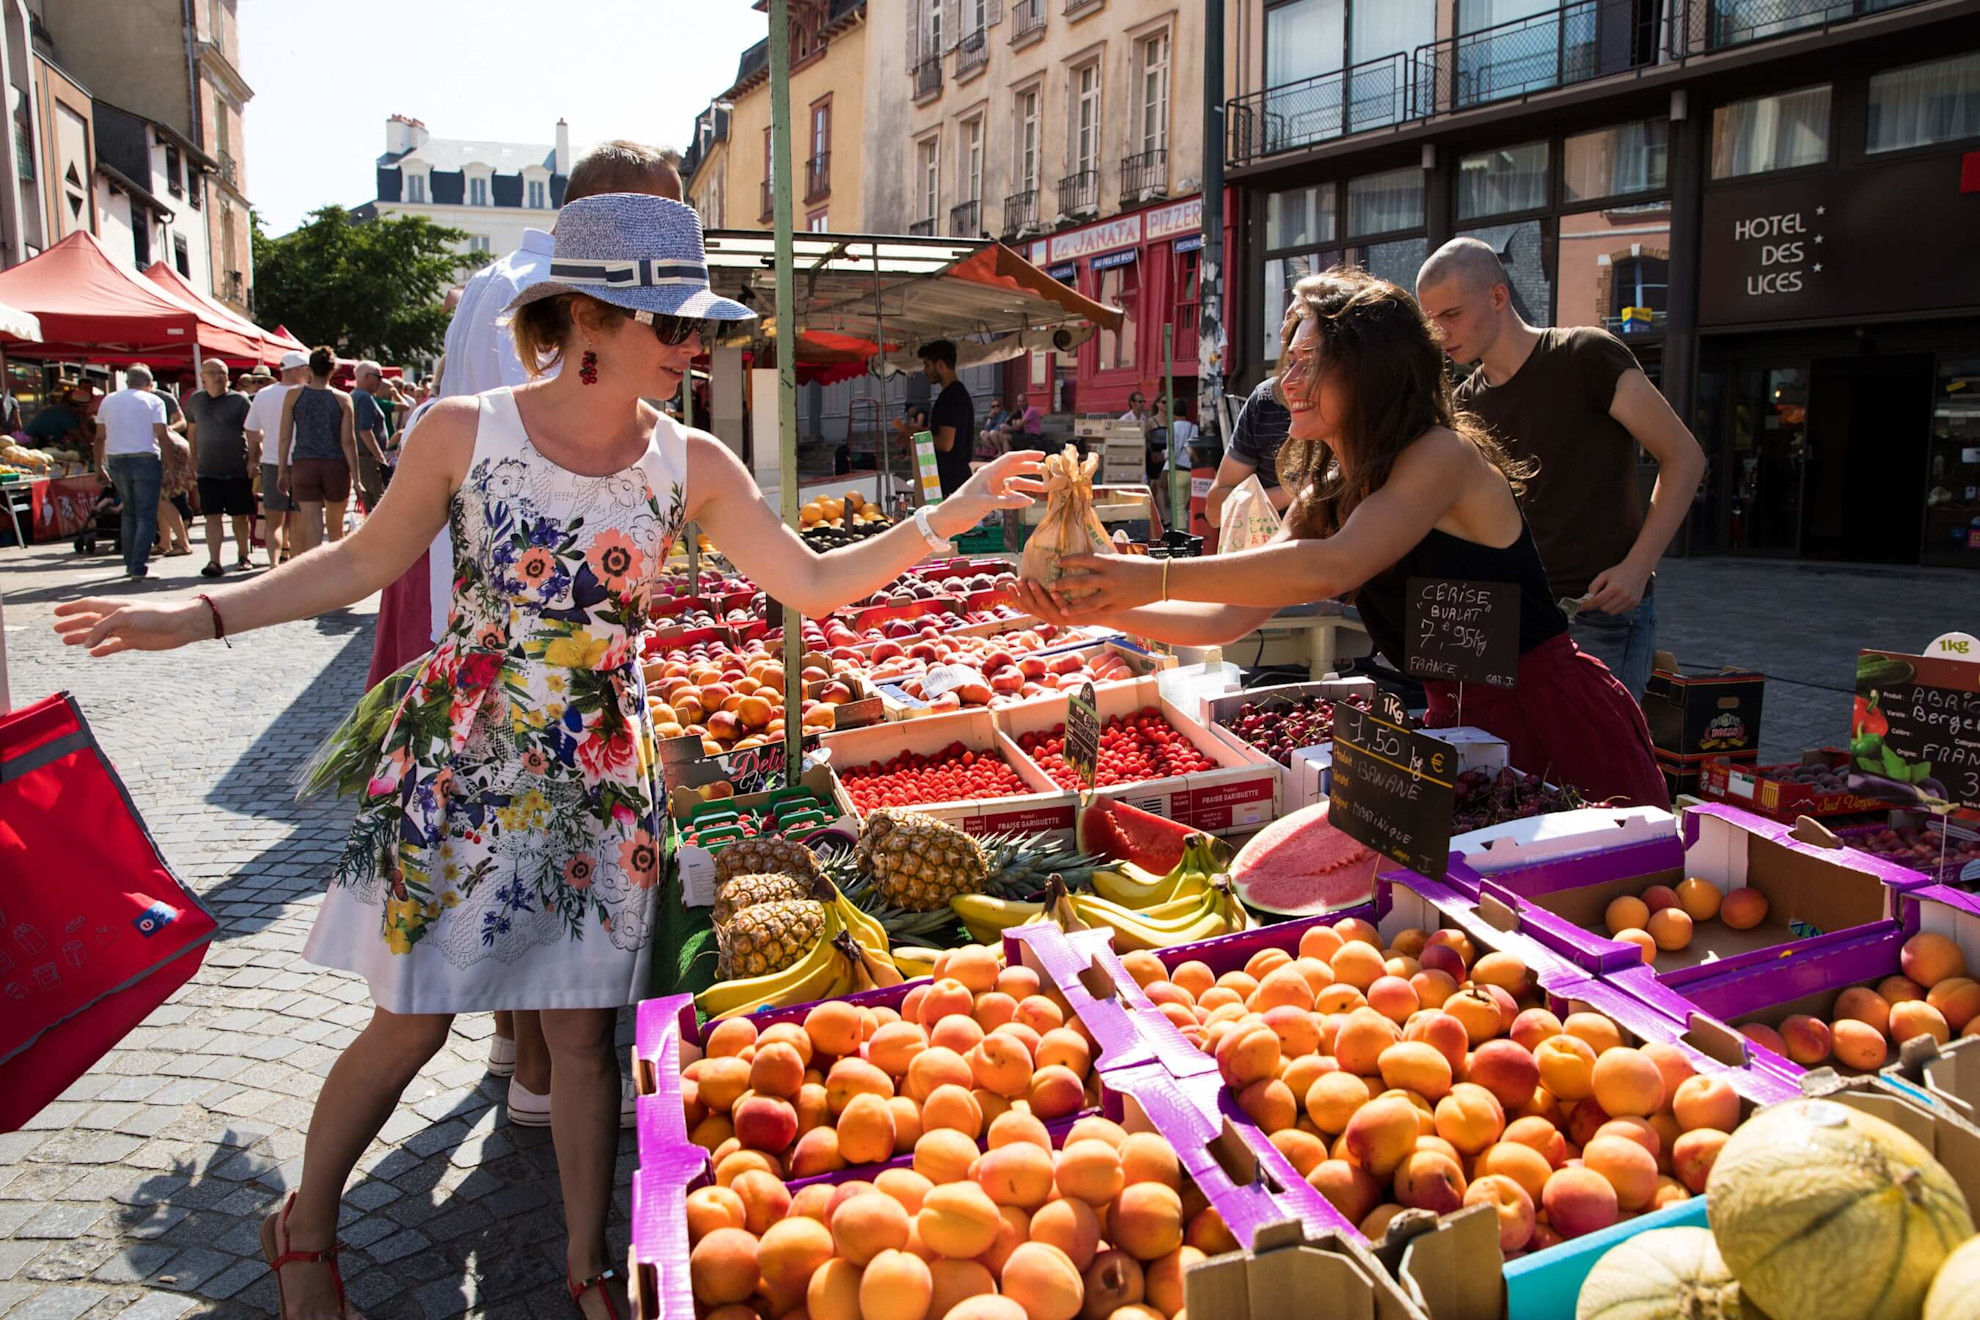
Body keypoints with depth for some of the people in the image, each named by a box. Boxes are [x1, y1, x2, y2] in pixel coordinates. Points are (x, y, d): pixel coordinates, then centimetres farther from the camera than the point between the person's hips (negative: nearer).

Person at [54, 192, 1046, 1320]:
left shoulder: (692, 465, -4)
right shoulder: (465, 432, -9)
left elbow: (815, 582, -2)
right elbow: (365, 562, 3)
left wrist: (949, 517, -10)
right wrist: (195, 617, -3)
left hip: (600, 780, 2)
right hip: (459, 765, -1)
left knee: (584, 1027, 9)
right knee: (414, 1020, 8)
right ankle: (305, 1228, 37)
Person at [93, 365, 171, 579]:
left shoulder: (108, 401, 12)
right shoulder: (152, 401, -1)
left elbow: (100, 437, 11)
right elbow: (162, 436, -10)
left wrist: (99, 465, 19)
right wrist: (167, 466, -6)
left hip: (116, 462, 5)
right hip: (145, 460, -5)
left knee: (129, 514, 17)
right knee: (146, 517, -3)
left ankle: (130, 564, 18)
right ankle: (139, 567, -10)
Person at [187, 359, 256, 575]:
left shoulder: (239, 400, -5)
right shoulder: (196, 400, 8)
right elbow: (192, 431, 20)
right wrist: (193, 461, 20)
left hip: (238, 470, -2)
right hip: (207, 471, 3)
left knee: (241, 516, 8)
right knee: (213, 517, -3)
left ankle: (243, 556, 25)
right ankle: (214, 561, -7)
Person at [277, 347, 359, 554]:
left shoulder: (294, 395, 1)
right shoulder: (342, 399, -1)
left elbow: (285, 437, 1)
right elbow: (348, 441, -4)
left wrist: (282, 470, 8)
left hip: (303, 465, 0)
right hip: (336, 466, 0)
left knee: (312, 527, -2)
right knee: (336, 526, 15)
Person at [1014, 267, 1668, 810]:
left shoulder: (1444, 455, -18)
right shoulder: (1323, 496, 7)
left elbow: (1332, 568, -34)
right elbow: (1227, 619, 0)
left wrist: (1156, 577, -37)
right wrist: (1100, 609, -14)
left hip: (1563, 732, -7)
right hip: (1464, 728, 7)